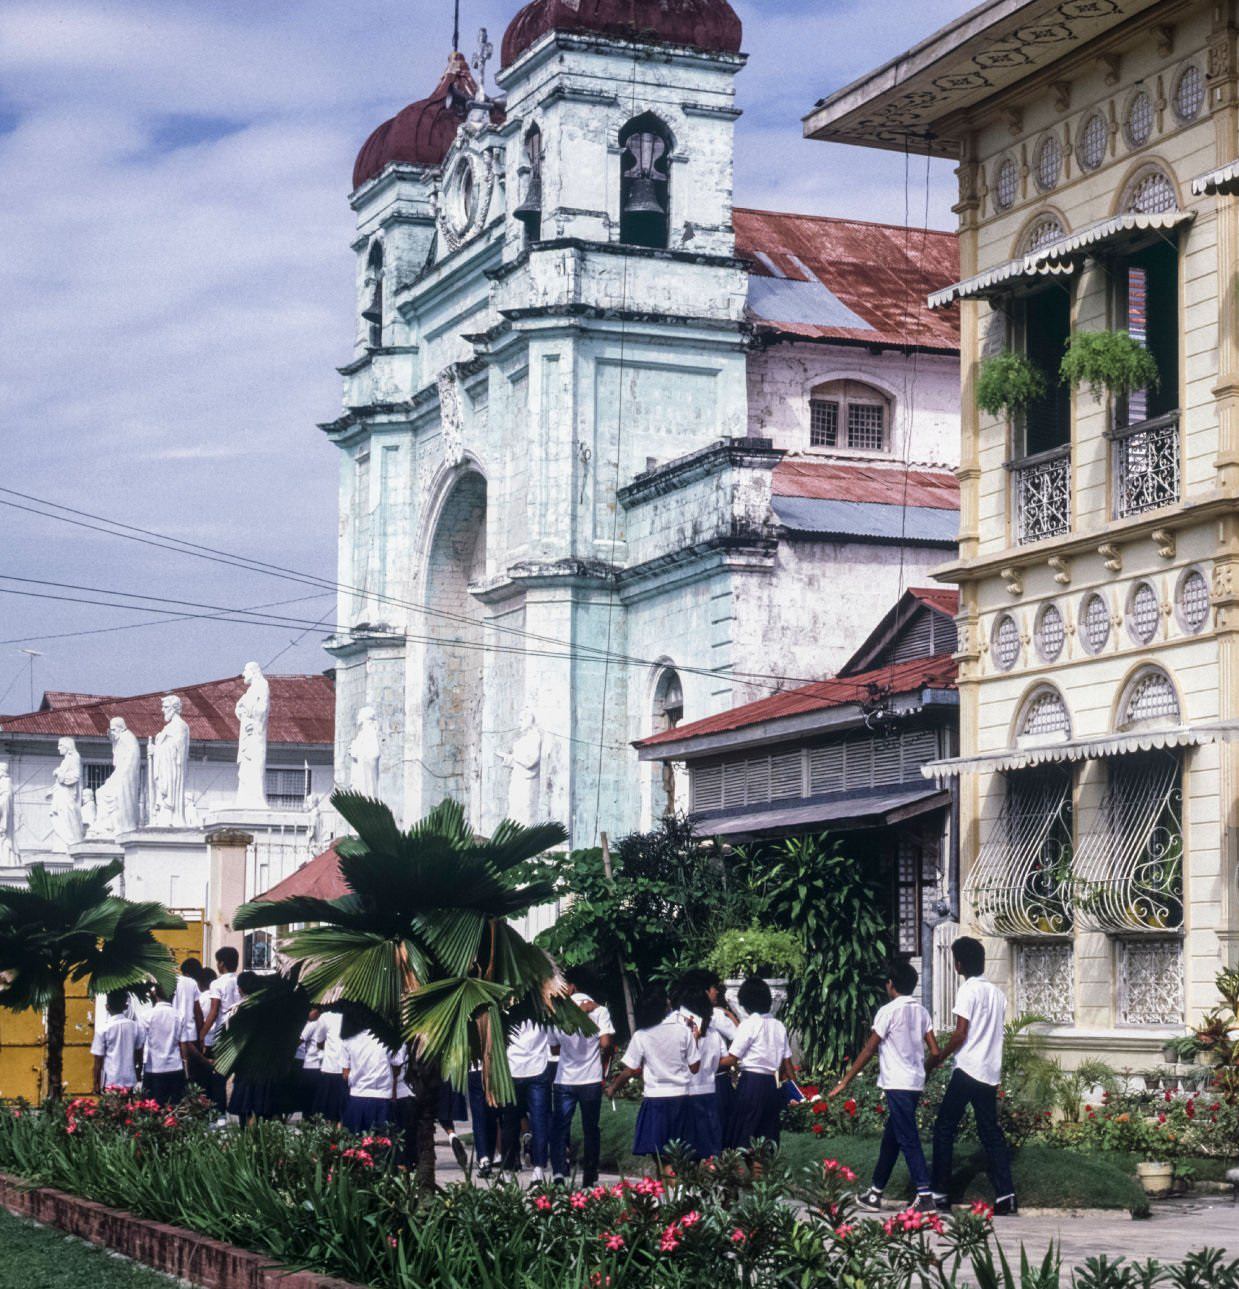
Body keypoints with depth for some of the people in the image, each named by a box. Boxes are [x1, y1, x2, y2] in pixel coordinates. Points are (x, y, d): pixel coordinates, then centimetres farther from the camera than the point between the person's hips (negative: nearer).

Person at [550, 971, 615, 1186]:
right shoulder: (598, 1010, -5)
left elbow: (555, 1045, 5)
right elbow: (606, 1043, -13)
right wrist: (604, 1065, 4)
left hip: (564, 1079, 0)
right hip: (591, 1079, 0)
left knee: (559, 1128, 4)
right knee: (590, 1130, 11)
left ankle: (559, 1172, -13)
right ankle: (589, 1178, 17)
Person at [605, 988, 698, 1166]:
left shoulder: (641, 1036, -6)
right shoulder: (683, 1030, -2)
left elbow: (630, 1071, -3)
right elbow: (694, 1067, 1)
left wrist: (612, 1088, 13)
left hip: (655, 1098, -2)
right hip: (681, 1096, 2)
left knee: (659, 1154, 1)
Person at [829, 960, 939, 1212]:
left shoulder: (888, 1011, -10)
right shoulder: (921, 1012, 9)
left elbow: (868, 1051, -8)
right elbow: (935, 1052, 5)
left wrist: (844, 1082, -2)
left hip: (898, 1085, -8)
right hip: (916, 1083, 8)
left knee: (908, 1140, -9)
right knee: (890, 1138, 15)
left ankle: (925, 1196, -15)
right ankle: (875, 1193, 21)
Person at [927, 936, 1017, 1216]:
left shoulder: (968, 990, -10)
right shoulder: (997, 992, 12)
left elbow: (960, 1034, -13)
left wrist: (936, 1060, -3)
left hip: (967, 1071, -7)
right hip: (991, 1072, 7)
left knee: (944, 1129, 1)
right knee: (991, 1133, 9)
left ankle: (941, 1195, -2)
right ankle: (1006, 1196, 0)